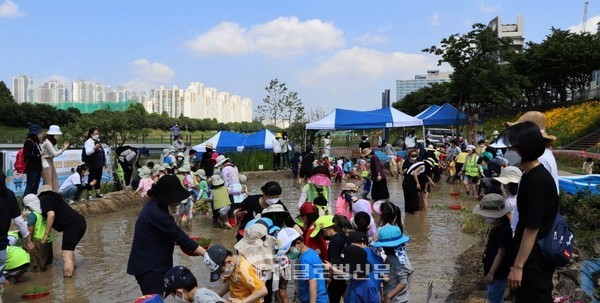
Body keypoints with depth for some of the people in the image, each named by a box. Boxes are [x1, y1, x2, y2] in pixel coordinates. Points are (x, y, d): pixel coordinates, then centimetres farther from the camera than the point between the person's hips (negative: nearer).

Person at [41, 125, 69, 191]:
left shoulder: (53, 142, 8)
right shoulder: (47, 142, -18)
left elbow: (56, 151, 8)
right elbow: (55, 154, -20)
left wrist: (63, 147, -2)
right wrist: (64, 148, -15)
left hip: (51, 162, 9)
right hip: (46, 162, -9)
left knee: (55, 182, 8)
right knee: (48, 183, -4)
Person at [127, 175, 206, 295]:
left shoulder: (155, 205, 4)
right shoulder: (157, 213, -25)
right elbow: (179, 236, -25)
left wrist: (183, 240, 6)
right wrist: (207, 255, -21)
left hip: (151, 262, 10)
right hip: (148, 266, -10)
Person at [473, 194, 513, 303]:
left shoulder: (503, 229, -25)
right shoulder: (495, 225, 3)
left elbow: (501, 253, -25)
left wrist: (491, 273, -23)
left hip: (497, 272, -9)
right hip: (491, 269, 9)